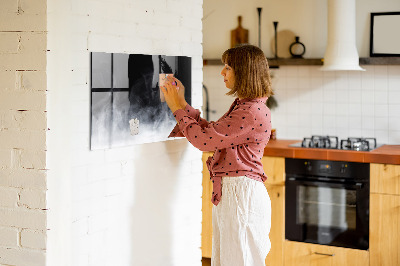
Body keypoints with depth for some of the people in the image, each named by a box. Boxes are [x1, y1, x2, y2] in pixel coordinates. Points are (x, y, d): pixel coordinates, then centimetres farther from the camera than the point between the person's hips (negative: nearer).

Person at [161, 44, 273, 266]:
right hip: (228, 192, 10)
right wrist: (182, 103, 16)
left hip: (242, 193, -10)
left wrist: (177, 108, -7)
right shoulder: (242, 106, 14)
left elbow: (204, 139, -19)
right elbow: (211, 132, 18)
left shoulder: (253, 112, -19)